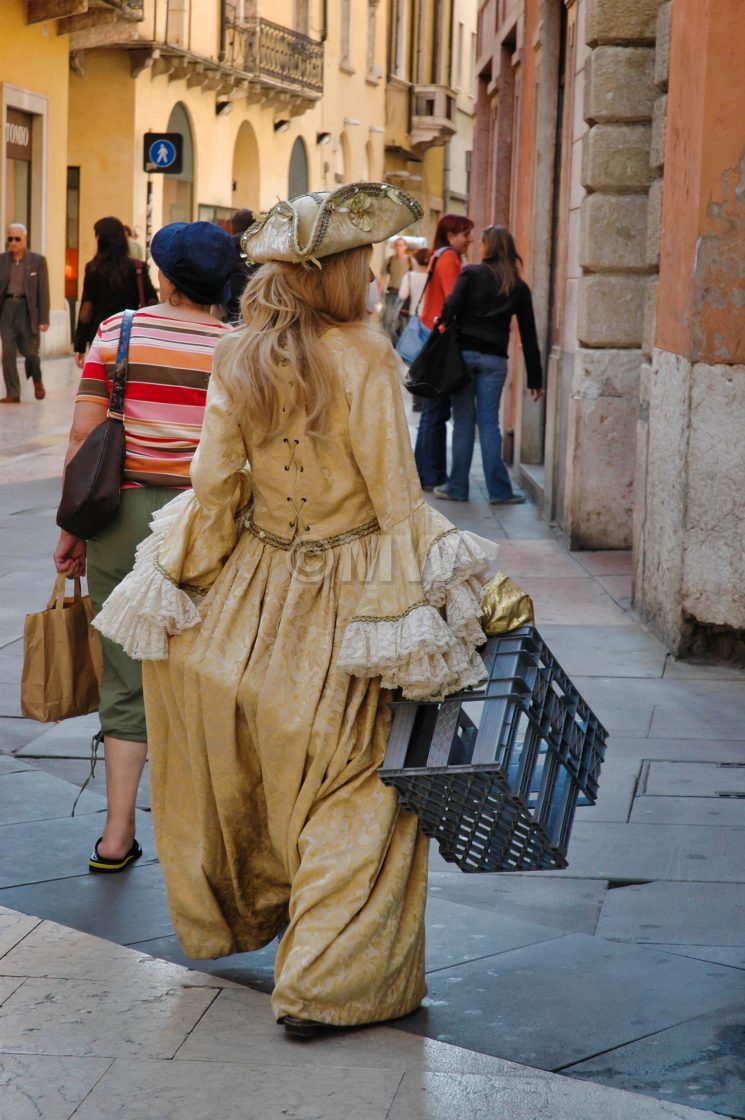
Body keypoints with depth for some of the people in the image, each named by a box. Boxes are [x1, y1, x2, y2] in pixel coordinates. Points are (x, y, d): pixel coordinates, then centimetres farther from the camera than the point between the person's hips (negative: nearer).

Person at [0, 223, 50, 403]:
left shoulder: (38, 260, 0)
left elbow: (43, 291, -2)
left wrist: (44, 319, -7)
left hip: (27, 309, -2)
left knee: (30, 351, 1)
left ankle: (37, 381, 31)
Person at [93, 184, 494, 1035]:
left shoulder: (236, 360, -2)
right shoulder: (365, 358, -15)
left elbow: (214, 486, 1)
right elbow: (394, 494, -14)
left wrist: (193, 582, 11)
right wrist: (421, 606, -9)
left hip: (251, 591, 5)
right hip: (342, 601, -5)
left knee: (240, 771, 21)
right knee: (351, 792, 4)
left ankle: (227, 918, 42)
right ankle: (325, 985, 4)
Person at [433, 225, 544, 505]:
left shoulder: (471, 274, 2)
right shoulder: (519, 287, 10)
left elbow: (450, 309, -10)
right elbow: (529, 337, 11)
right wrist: (535, 379, 14)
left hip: (463, 353, -2)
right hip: (494, 359, 2)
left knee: (463, 422, 4)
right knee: (489, 423, 5)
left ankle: (457, 487, 8)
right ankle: (499, 490, 4)